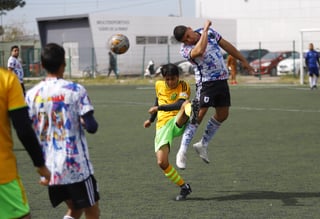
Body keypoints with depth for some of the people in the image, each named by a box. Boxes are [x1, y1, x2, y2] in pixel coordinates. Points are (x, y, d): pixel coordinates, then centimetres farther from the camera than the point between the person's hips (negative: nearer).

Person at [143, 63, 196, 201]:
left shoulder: (183, 86, 0)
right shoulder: (159, 85, 16)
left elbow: (179, 104, -19)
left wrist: (159, 108, -24)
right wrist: (151, 120, 45)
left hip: (177, 123, -4)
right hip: (162, 126, 4)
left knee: (187, 104, -38)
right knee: (162, 162, -14)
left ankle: (192, 113, -77)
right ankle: (183, 187, 2)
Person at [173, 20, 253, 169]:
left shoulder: (209, 32, 0)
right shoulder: (185, 50, -18)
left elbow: (226, 45, 11)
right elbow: (200, 51, -41)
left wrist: (242, 60, 16)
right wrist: (205, 29, -32)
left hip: (222, 79, 6)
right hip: (206, 82, -6)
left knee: (222, 114, 10)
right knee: (199, 114, -16)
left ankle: (203, 144, 23)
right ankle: (182, 151, -12)